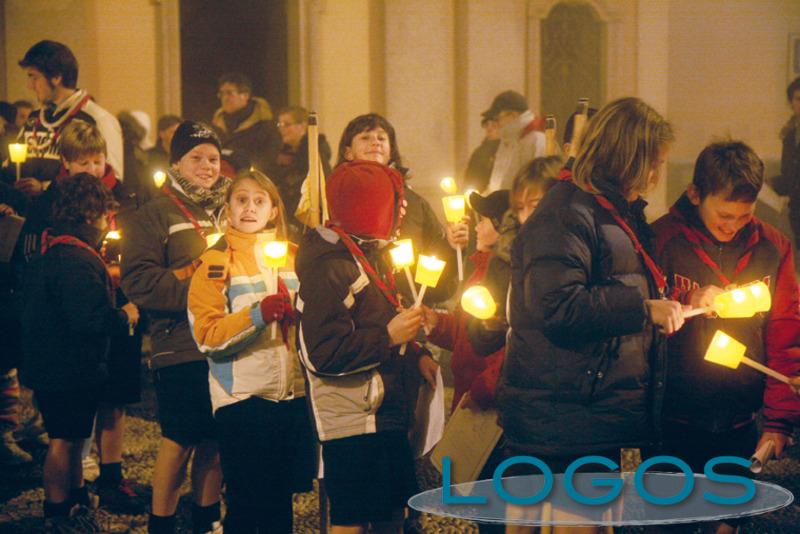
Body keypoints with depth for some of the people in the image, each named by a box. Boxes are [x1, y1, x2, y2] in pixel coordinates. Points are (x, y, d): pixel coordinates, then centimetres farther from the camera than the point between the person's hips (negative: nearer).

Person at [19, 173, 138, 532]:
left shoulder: (50, 254, 10)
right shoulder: (77, 260, -24)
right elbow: (90, 317, -33)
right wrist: (125, 316, -16)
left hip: (51, 364, 10)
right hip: (70, 368, -10)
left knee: (71, 436, 22)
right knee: (65, 439, 0)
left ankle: (77, 501, 36)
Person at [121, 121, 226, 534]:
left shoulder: (228, 212, 18)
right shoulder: (155, 215, 0)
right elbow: (139, 282, -12)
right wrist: (194, 289, -18)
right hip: (181, 349, -5)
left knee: (214, 440, 10)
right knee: (180, 440, -4)